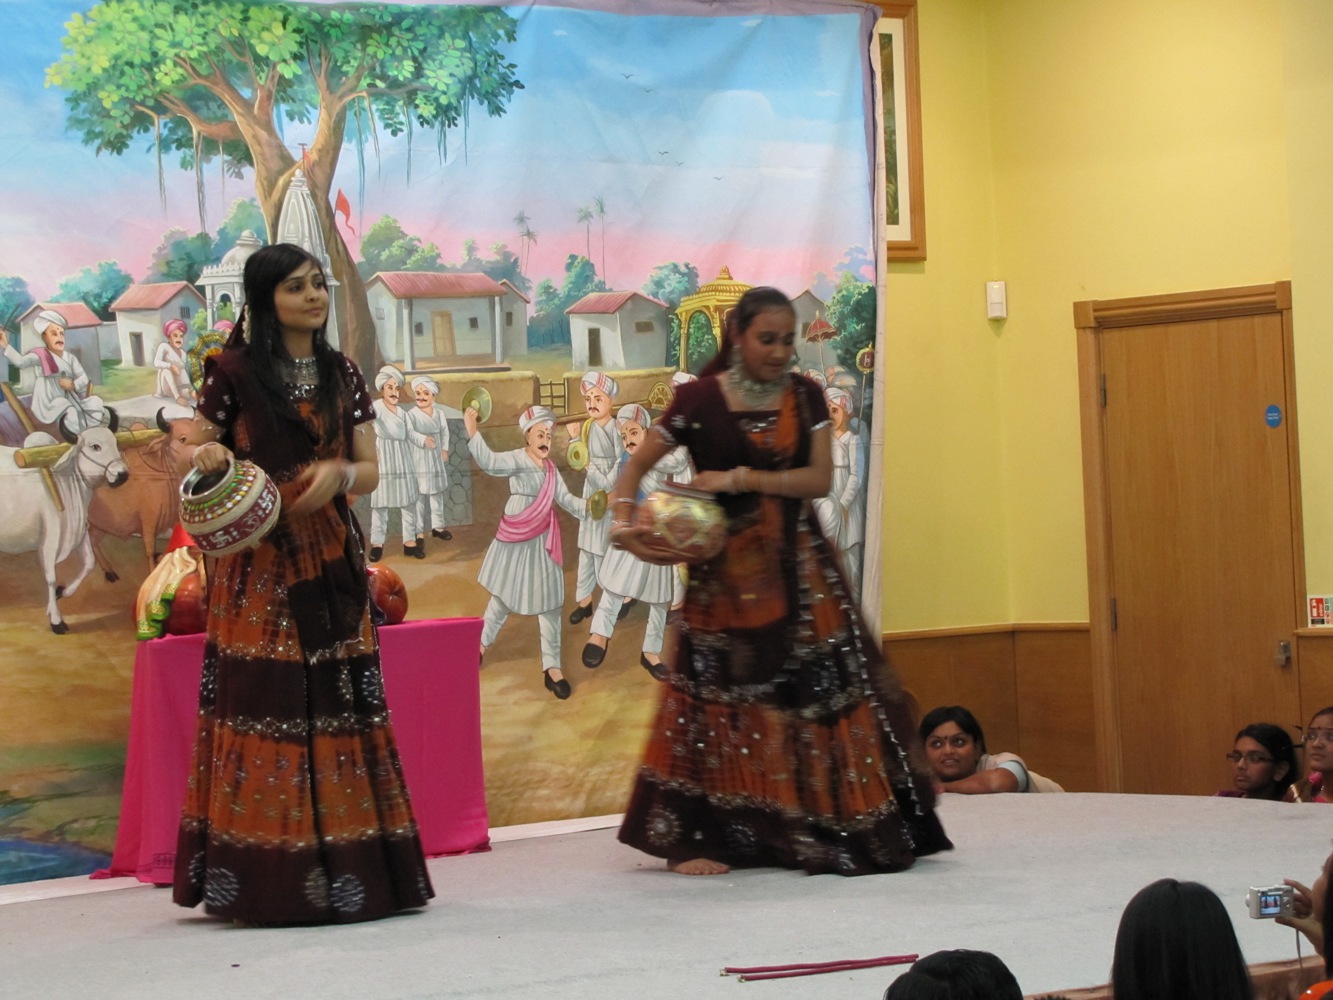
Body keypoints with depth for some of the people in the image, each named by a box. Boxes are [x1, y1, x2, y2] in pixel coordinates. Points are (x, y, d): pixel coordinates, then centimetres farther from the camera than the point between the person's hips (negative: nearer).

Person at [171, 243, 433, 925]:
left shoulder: (342, 376, 11)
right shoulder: (234, 373, 0)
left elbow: (370, 472, 10)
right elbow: (195, 454, 5)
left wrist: (339, 473, -12)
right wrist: (204, 456, -18)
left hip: (330, 561, 4)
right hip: (258, 565, -4)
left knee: (340, 703, 0)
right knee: (261, 703, -7)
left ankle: (346, 871, 4)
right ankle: (268, 878, -4)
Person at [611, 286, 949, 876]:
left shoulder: (804, 397, 5)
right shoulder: (700, 399, -4)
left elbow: (820, 478, -4)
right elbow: (638, 465, 0)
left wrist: (743, 479, -15)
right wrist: (623, 522, -17)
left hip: (798, 564, 3)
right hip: (727, 569, -3)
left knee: (826, 688, 0)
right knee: (717, 694, -5)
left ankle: (847, 830, 8)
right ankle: (691, 838, 2)